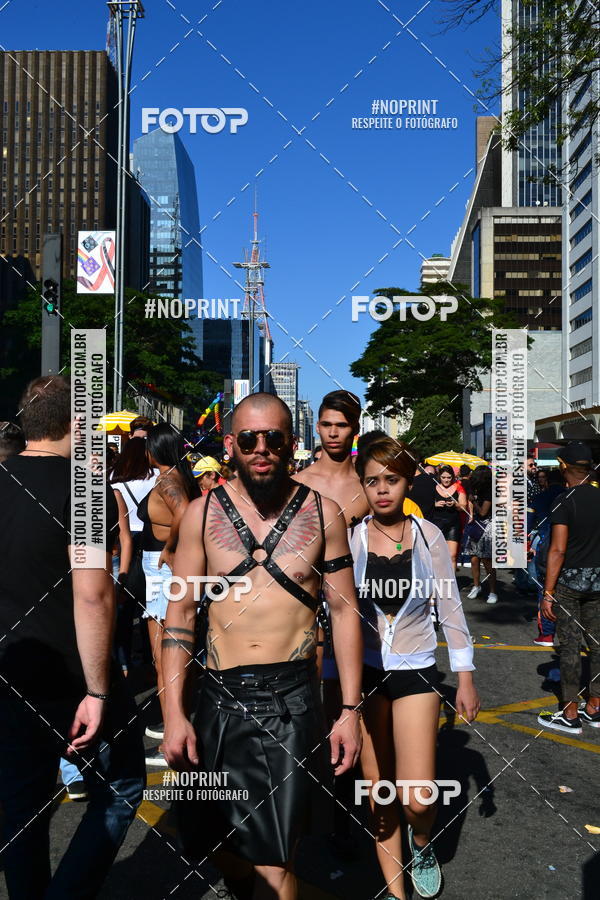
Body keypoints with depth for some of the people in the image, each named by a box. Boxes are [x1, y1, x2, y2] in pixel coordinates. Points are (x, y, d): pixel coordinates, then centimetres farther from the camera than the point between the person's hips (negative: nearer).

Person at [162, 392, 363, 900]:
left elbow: (345, 611, 3)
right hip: (221, 700, 2)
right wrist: (174, 713, -1)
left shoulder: (322, 513, -1)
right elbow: (180, 614, 4)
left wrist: (351, 710, 0)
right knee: (218, 843, 15)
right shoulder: (202, 514, 1)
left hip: (294, 701, -2)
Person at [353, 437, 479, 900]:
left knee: (418, 799, -7)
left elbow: (451, 609, 2)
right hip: (363, 671, 1)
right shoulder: (349, 539, -6)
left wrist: (466, 679, 4)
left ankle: (422, 842, 29)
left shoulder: (429, 536, -5)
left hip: (416, 670, 0)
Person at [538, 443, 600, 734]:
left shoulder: (565, 501, -15)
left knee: (570, 646, 0)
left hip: (570, 579, -6)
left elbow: (558, 550, -18)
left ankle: (570, 715, 8)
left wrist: (548, 593, -15)